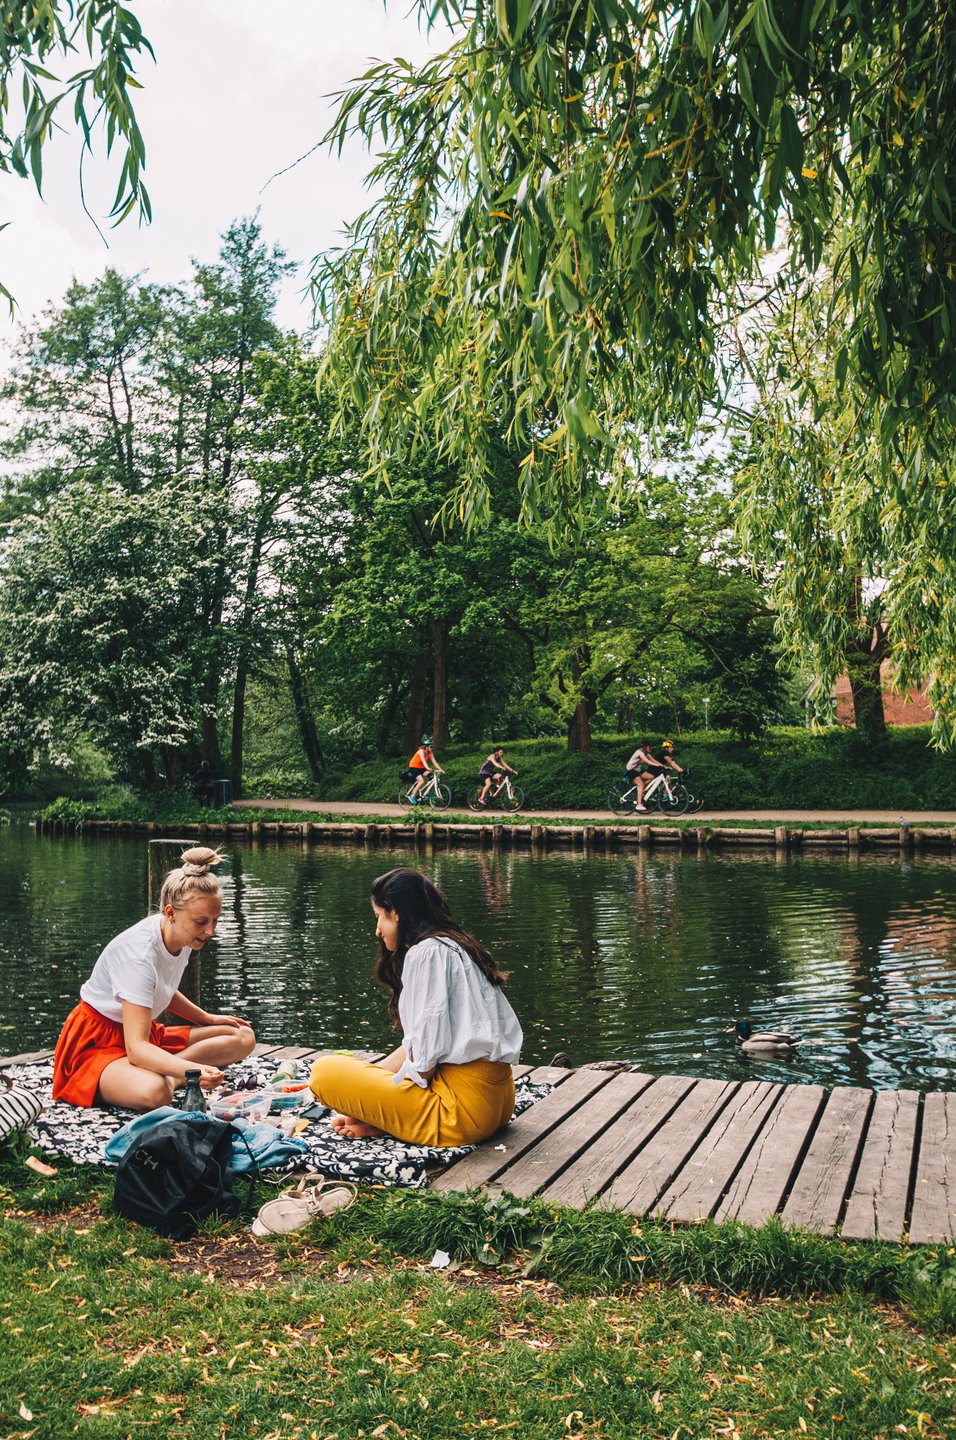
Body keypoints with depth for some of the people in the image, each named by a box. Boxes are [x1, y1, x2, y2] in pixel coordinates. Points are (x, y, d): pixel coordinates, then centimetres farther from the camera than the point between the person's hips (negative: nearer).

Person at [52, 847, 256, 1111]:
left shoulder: (183, 935, -3)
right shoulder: (139, 953, -30)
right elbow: (136, 1047, -36)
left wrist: (208, 1018, 15)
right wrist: (192, 1069, -50)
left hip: (142, 1033, 10)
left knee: (244, 1037, -4)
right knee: (154, 1092, -43)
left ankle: (167, 1075, -16)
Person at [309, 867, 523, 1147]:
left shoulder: (427, 952, -12)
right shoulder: (454, 947, 17)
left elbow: (427, 1053, -16)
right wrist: (369, 1075, 14)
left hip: (465, 1105, -10)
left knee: (325, 1071, -8)